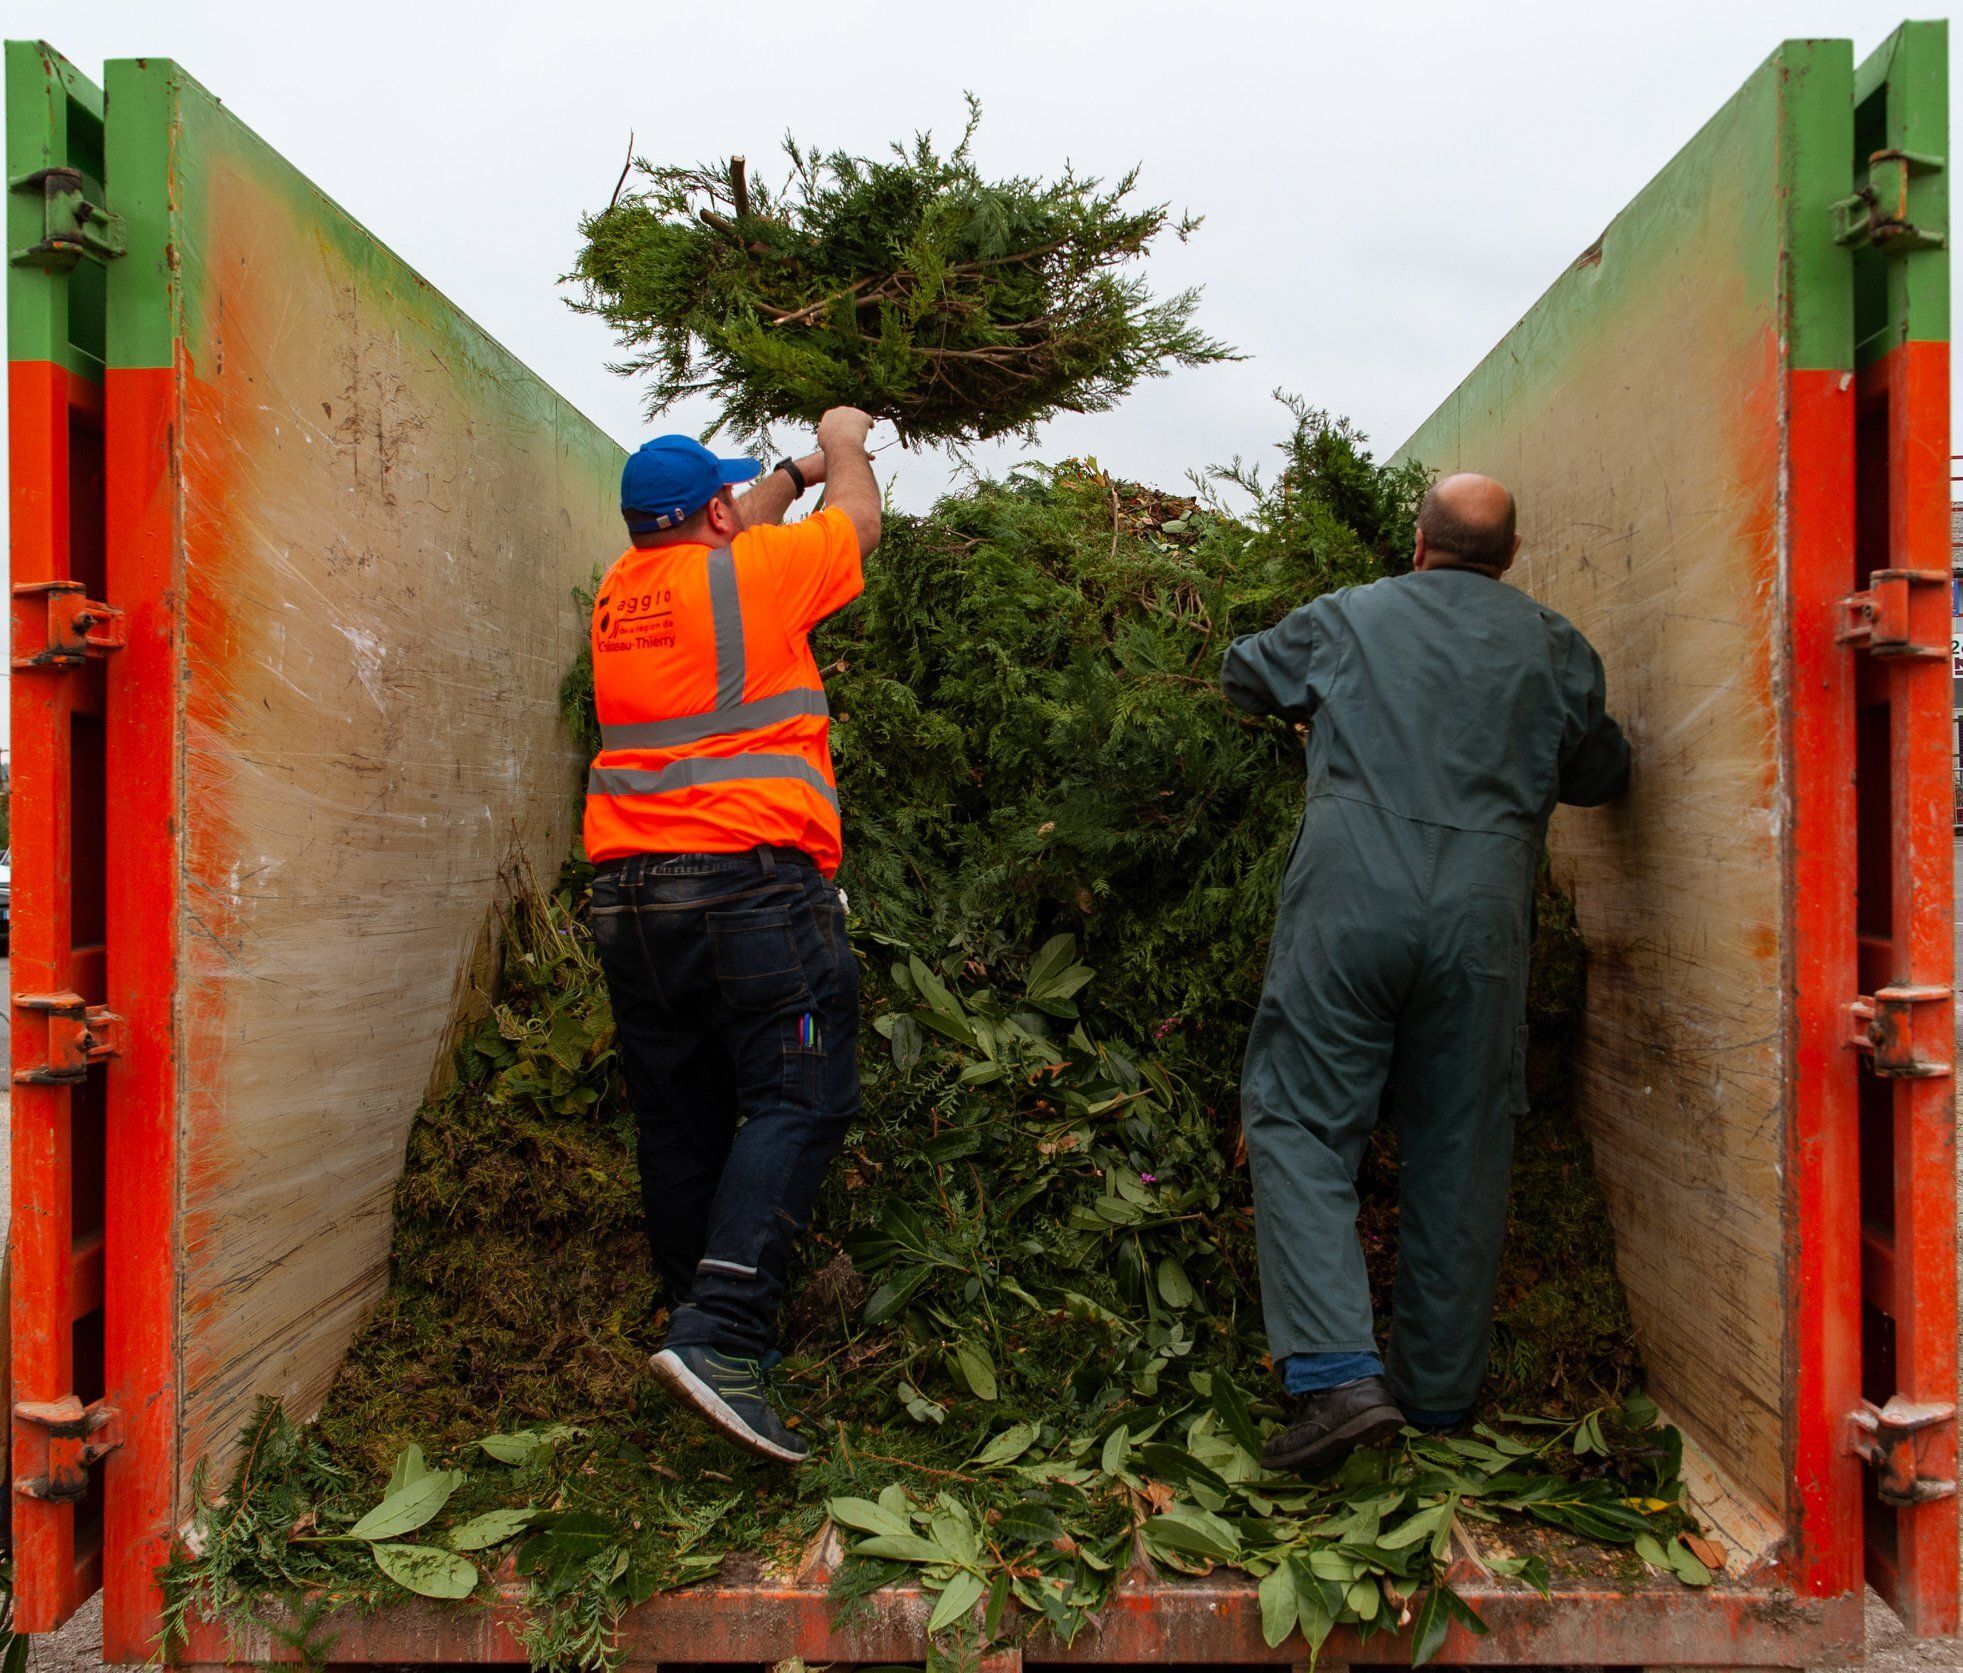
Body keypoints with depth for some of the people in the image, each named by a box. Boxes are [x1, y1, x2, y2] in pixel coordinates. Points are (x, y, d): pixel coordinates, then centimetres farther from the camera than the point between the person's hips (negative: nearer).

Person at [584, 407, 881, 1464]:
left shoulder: (621, 591, 14)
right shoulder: (756, 573, -2)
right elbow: (858, 524, 17)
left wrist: (793, 474, 48)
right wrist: (844, 448, 37)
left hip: (630, 893, 7)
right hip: (753, 881, -6)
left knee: (680, 1121, 11)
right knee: (796, 1102, -5)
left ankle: (701, 1322, 20)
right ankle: (720, 1335, -17)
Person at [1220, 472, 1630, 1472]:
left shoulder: (1343, 620, 11)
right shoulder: (1553, 647, 14)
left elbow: (1243, 675, 28)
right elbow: (1603, 774, 25)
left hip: (1347, 904, -2)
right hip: (1483, 913, 2)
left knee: (1300, 1125, 2)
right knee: (1460, 1150, 11)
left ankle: (1334, 1374, -11)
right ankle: (1440, 1391, 21)